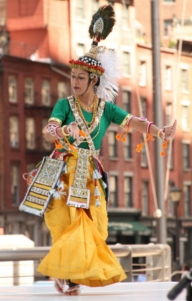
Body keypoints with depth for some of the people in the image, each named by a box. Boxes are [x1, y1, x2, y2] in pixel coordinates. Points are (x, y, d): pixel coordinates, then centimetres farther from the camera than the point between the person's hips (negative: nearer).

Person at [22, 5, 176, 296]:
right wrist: (63, 132, -37)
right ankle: (65, 274, 0)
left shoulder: (106, 108, 5)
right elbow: (49, 130, -14)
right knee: (68, 225, -8)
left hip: (90, 176, 3)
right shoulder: (65, 104, -1)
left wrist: (160, 131, -21)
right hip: (65, 172, -3)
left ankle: (71, 276, 6)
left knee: (91, 227, -1)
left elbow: (134, 122, -5)